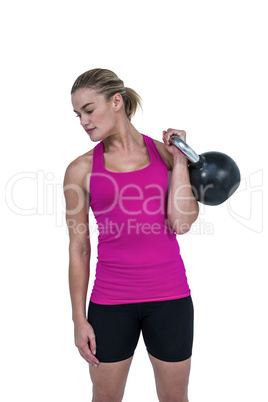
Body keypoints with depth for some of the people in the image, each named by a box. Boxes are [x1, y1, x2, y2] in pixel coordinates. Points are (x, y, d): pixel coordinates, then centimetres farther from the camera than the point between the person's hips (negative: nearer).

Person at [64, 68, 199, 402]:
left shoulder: (165, 152, 1)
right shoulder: (81, 169, 0)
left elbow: (181, 223, -10)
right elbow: (78, 248, 2)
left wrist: (179, 160, -8)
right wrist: (79, 318, 1)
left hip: (169, 296, 1)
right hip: (110, 300, 0)